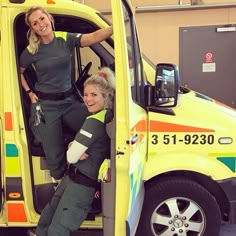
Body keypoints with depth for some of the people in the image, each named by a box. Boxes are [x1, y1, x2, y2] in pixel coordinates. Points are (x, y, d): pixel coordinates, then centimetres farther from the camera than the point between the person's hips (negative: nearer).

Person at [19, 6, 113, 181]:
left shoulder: (66, 39, -4)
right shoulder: (31, 51, -6)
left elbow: (94, 37, -21)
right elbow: (18, 72, 13)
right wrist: (29, 93, 1)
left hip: (70, 100, 2)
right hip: (45, 105, -2)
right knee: (55, 153, 4)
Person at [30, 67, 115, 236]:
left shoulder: (94, 122, -25)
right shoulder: (109, 116, 3)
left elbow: (71, 156, -22)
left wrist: (74, 151, 0)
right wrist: (75, 149, -8)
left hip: (81, 183, -9)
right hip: (75, 177, 10)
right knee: (49, 214, 28)